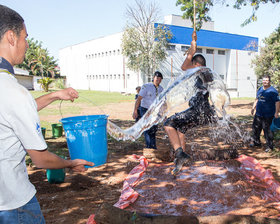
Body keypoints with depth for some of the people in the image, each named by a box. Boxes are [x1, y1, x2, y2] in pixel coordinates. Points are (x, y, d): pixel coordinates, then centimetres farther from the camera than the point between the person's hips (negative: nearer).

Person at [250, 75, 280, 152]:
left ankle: (269, 146, 10)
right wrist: (253, 108, 19)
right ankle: (256, 141, 35)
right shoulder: (260, 89, 11)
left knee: (267, 130, -3)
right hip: (258, 114, 7)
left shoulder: (272, 91, -11)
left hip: (268, 115, -7)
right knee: (255, 128, 16)